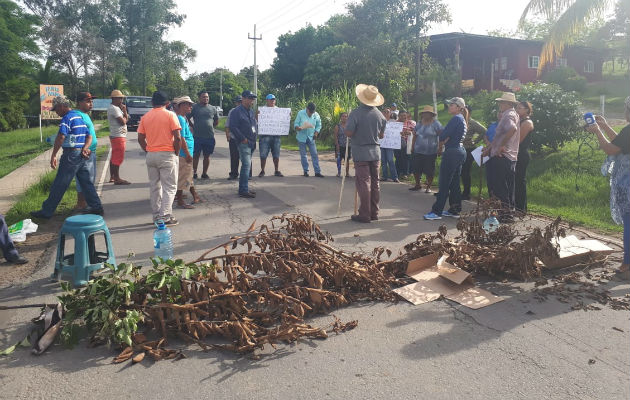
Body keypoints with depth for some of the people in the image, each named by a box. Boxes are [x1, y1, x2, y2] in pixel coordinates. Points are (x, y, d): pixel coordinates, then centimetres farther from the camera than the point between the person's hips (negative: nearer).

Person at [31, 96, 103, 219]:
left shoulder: (67, 118, -12)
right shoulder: (79, 117, 17)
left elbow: (61, 137, -24)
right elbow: (89, 136, 17)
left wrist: (53, 155, -21)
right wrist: (85, 148, 0)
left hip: (71, 154, -9)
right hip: (81, 154, 9)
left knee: (59, 185, -2)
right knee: (86, 181, 12)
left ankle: (46, 211, 6)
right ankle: (96, 207, 13)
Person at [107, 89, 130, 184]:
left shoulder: (115, 108, 18)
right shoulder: (114, 108, -15)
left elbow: (126, 118, 13)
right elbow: (123, 121, -20)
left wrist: (124, 112, -4)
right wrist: (125, 116, -1)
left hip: (115, 136, 11)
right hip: (118, 136, -11)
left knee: (114, 158, 15)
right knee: (118, 158, -9)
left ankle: (112, 177, 22)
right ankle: (117, 179, -8)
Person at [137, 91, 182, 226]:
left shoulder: (145, 117, 7)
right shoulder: (170, 115, -6)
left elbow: (140, 139, 6)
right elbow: (177, 137, -13)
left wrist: (149, 151, 15)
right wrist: (176, 153, -1)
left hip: (151, 155, 5)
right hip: (167, 154, -5)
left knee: (154, 186, 13)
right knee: (169, 187, 0)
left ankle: (156, 216, 18)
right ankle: (165, 217, -6)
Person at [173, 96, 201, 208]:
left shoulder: (183, 118, 15)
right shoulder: (180, 119, -17)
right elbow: (181, 138, -23)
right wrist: (188, 154, -21)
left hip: (185, 154, 11)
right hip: (183, 154, -11)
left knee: (189, 176, 17)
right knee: (182, 177, -4)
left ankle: (195, 197, 27)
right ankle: (180, 201, 4)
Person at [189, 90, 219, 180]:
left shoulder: (213, 108, 10)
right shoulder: (194, 107, 1)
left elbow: (216, 121, 20)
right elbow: (187, 118, 5)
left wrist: (210, 127, 11)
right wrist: (193, 127, 3)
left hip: (210, 136, 3)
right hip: (197, 136, -2)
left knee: (207, 156, 8)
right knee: (196, 155, 2)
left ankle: (204, 173, 18)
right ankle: (194, 173, 11)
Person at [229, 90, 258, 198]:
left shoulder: (251, 111, 17)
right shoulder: (236, 112, -9)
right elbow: (233, 127, -16)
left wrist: (255, 135, 11)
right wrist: (243, 139, -16)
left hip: (251, 142, 9)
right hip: (244, 143, -8)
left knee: (247, 165, 12)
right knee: (246, 165, -13)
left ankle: (244, 188, 19)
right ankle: (244, 190, -10)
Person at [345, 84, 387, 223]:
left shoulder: (356, 113, -15)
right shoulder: (379, 114, 2)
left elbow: (348, 133, -16)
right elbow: (381, 135, 10)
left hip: (361, 152, -5)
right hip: (375, 151, 5)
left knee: (363, 183, -2)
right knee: (374, 183, 12)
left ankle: (365, 215, 2)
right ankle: (374, 213, 19)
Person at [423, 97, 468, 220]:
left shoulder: (456, 118, -13)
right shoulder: (462, 119, 18)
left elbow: (444, 135, -16)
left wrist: (441, 141, 4)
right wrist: (444, 141, -4)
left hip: (452, 153, -10)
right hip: (459, 151, 10)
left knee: (444, 183, -8)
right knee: (454, 183, 13)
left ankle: (436, 212, -6)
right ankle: (455, 210, 18)